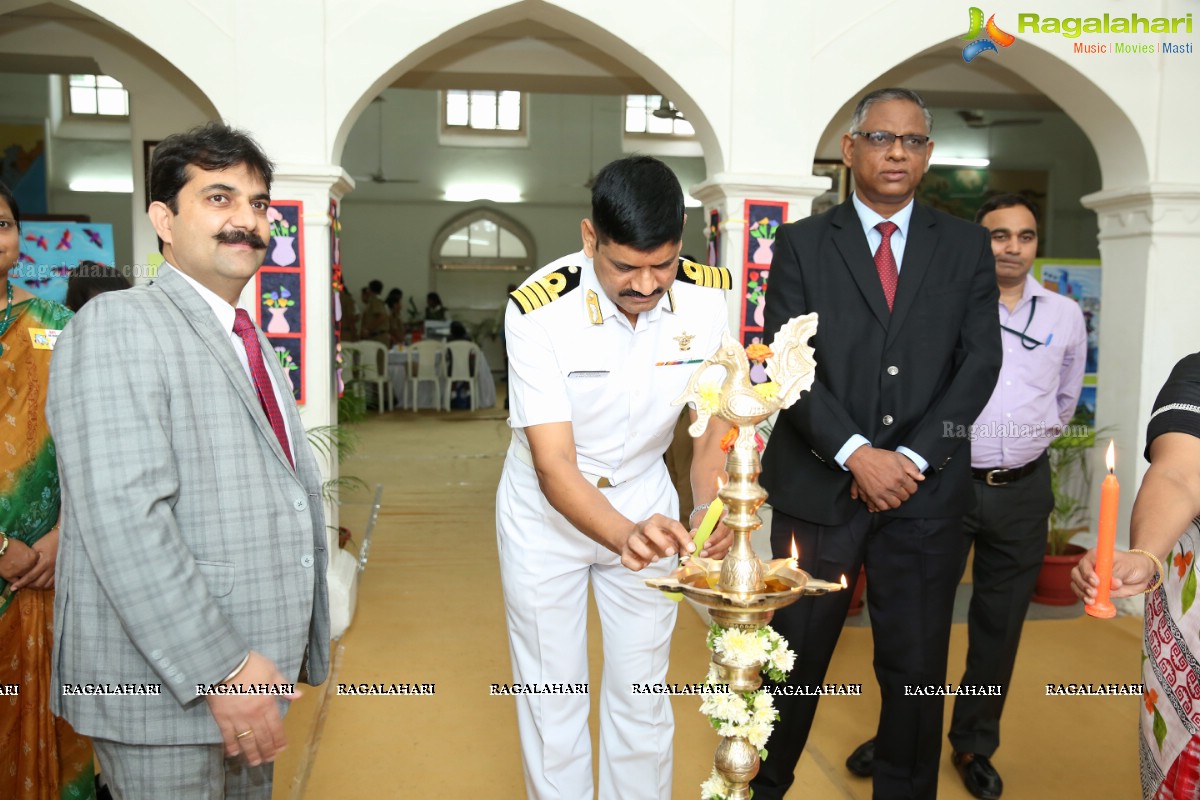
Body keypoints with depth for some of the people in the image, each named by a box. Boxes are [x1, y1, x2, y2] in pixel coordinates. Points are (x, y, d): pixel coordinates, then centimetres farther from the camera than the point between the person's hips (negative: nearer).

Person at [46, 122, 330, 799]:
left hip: (248, 671, 8)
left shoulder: (250, 342, 15)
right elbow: (123, 519, -24)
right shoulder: (118, 325, -13)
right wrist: (220, 669, -24)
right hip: (165, 690, -8)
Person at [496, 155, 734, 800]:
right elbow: (555, 466, -29)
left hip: (644, 504, 3)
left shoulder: (707, 296, -18)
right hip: (547, 509, -2)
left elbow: (712, 428, -11)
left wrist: (711, 507, -32)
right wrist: (625, 536, -47)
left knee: (642, 694, 12)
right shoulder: (540, 309, -27)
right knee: (553, 697, 8)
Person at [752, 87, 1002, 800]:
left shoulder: (967, 246, 9)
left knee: (917, 669, 10)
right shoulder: (801, 244, 4)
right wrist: (855, 453, -14)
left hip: (926, 492, 1)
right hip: (818, 485, -1)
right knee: (794, 659, 9)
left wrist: (913, 458, -10)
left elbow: (980, 361, 1)